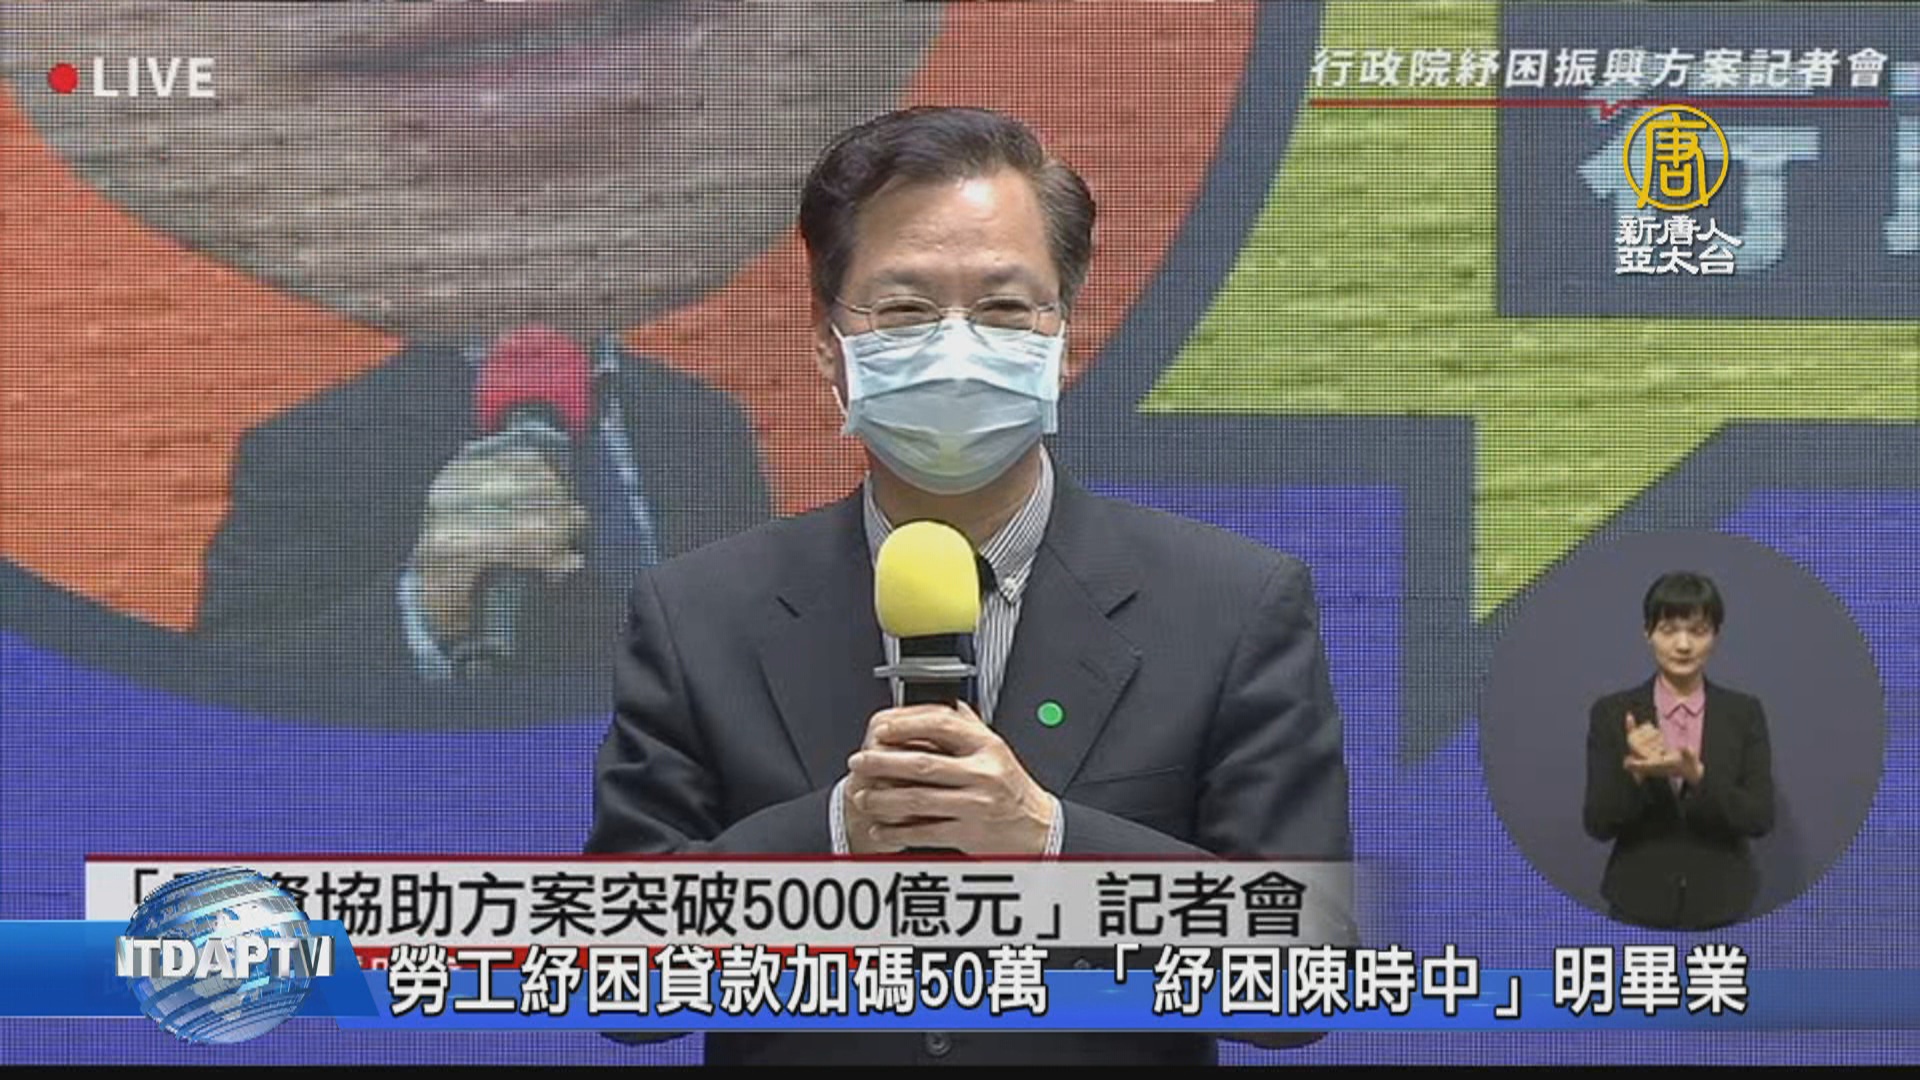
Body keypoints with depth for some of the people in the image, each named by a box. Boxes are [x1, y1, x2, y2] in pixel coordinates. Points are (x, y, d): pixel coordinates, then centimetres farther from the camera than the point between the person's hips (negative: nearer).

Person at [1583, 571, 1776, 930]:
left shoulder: (1743, 712, 2)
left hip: (1720, 909, 1)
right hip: (1640, 906, -1)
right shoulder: (1614, 712, 0)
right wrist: (1634, 770, -25)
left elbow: (1760, 818, -8)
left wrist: (1697, 777, -25)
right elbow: (1598, 823, -6)